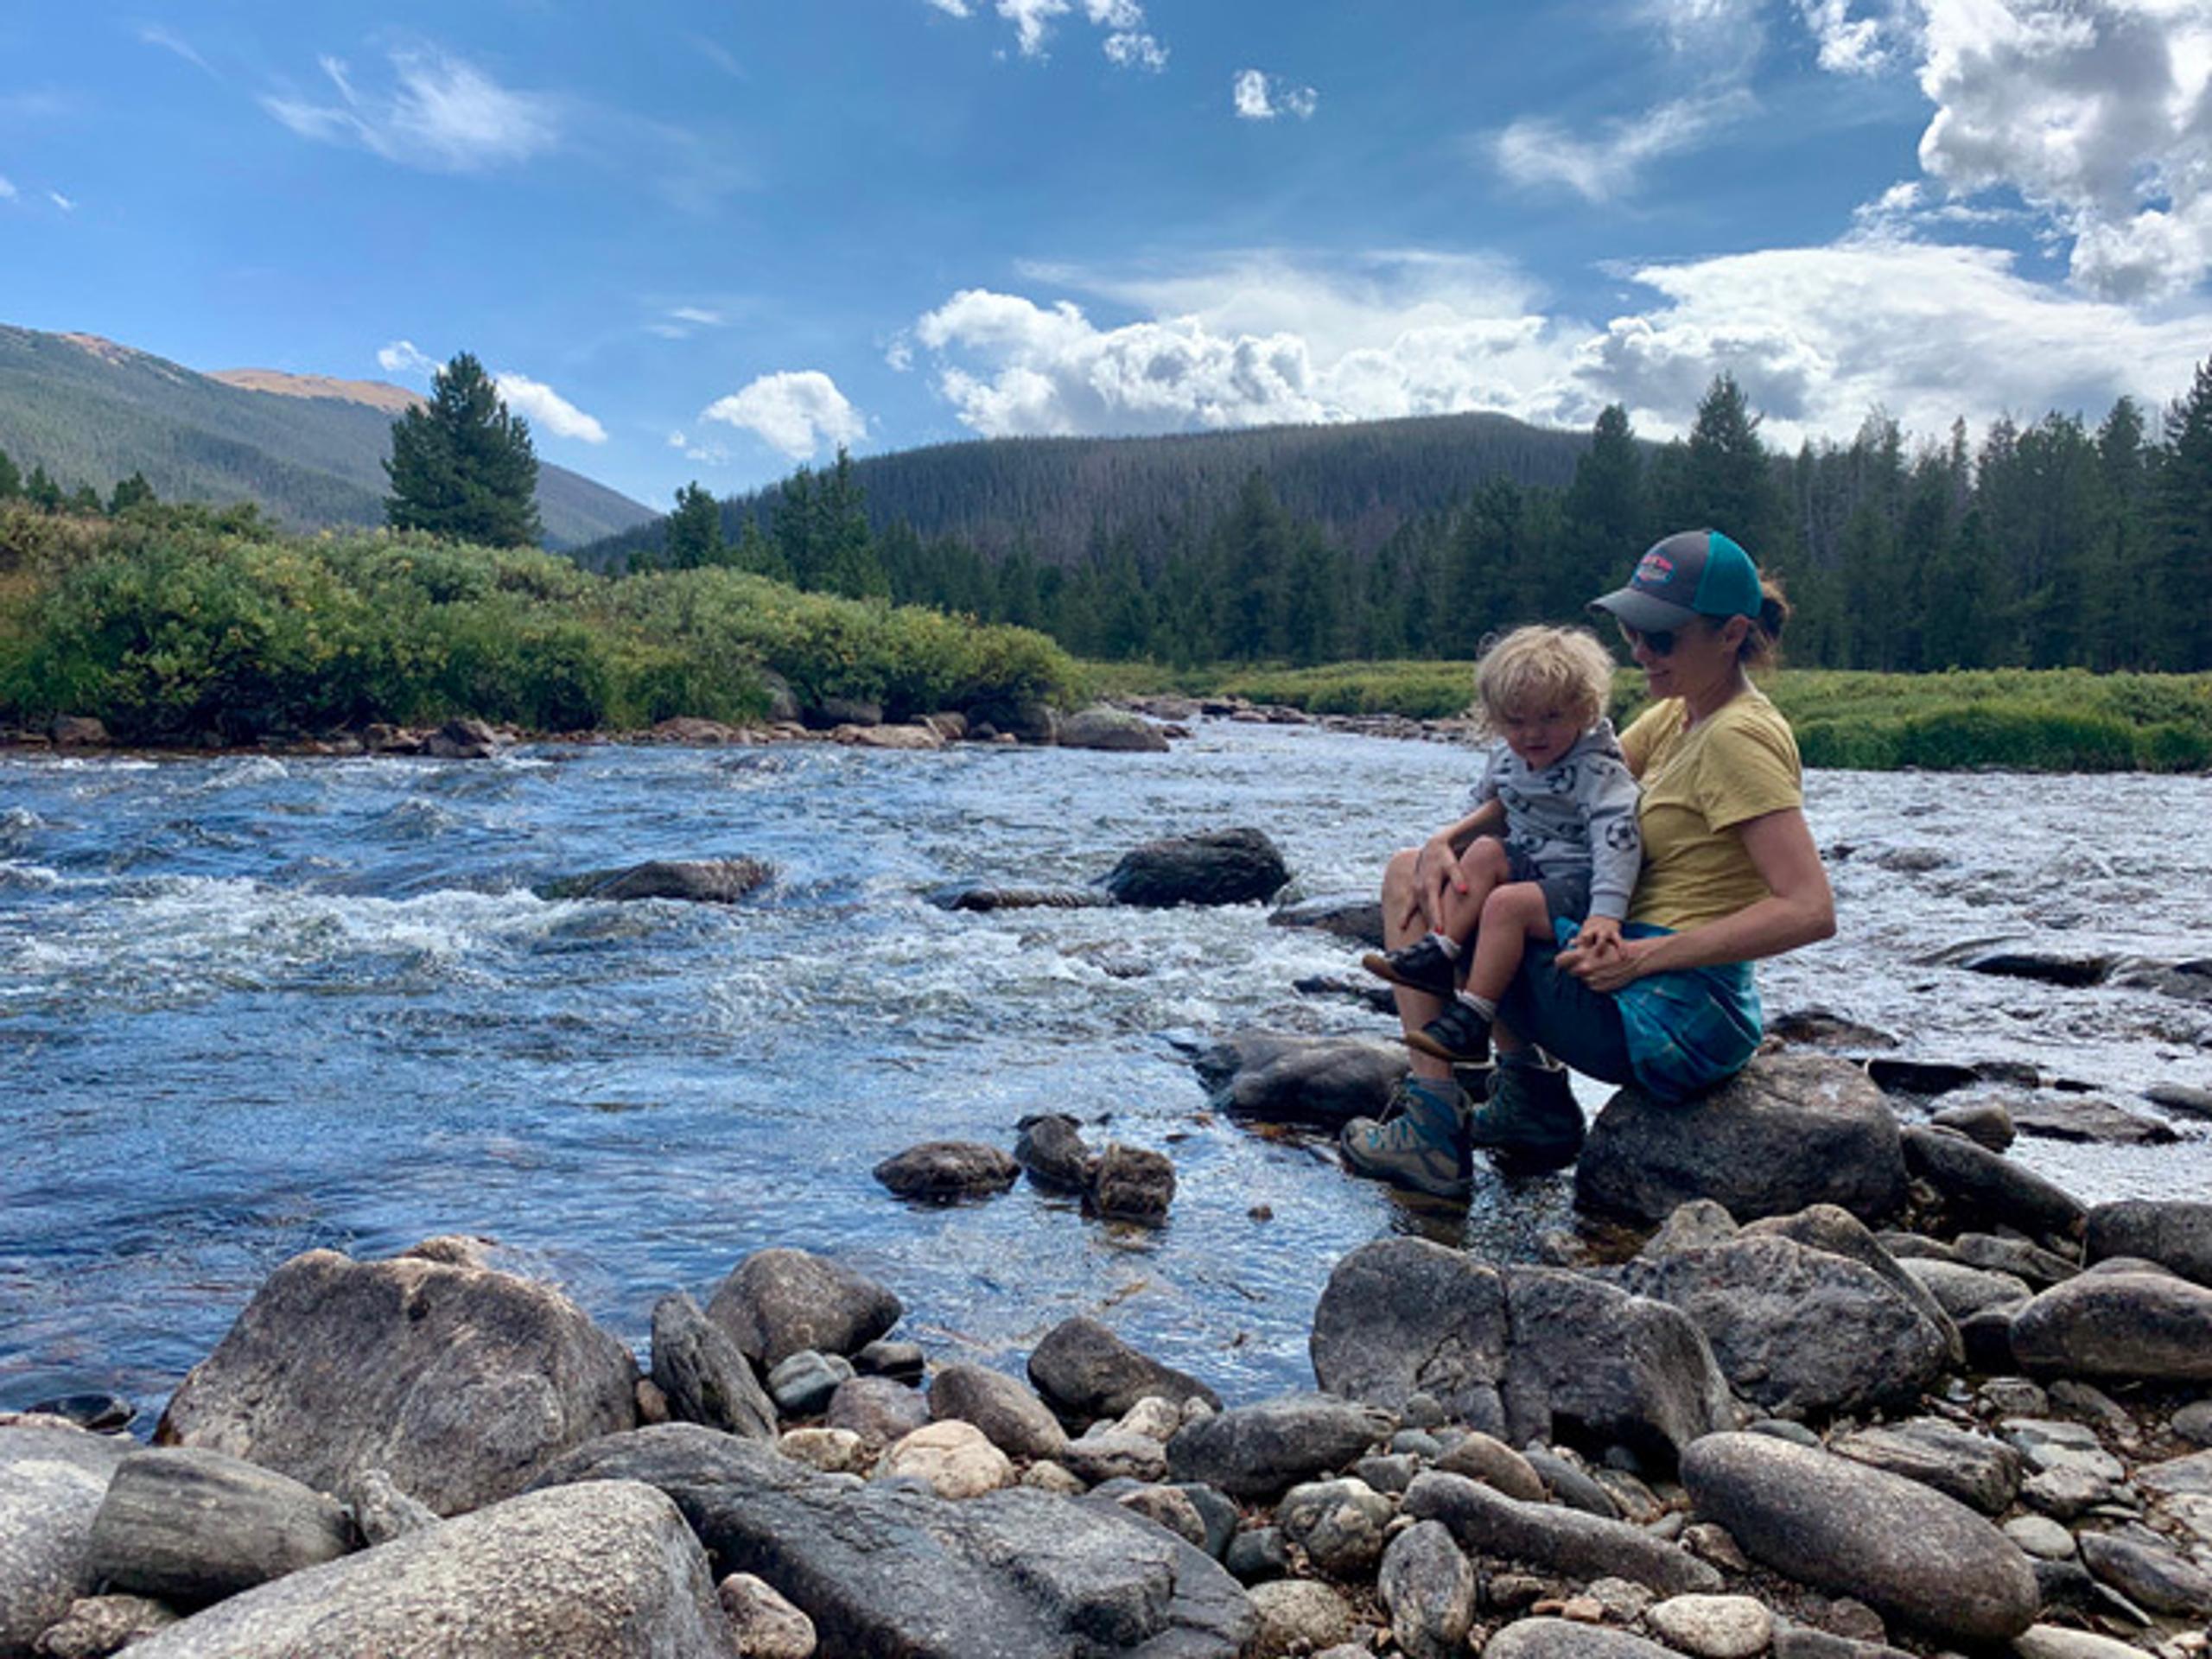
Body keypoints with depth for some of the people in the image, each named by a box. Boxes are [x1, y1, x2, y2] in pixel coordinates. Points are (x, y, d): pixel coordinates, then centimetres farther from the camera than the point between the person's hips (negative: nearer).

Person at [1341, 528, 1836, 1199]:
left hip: (1667, 1018, -9)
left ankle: (1435, 1130, 2)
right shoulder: (1677, 717, 11)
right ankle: (1530, 1095, 13)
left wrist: (1643, 956, -23)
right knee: (1414, 872, 17)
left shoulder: (1740, 736, -16)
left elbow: (1811, 912, -24)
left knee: (1414, 892, -3)